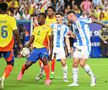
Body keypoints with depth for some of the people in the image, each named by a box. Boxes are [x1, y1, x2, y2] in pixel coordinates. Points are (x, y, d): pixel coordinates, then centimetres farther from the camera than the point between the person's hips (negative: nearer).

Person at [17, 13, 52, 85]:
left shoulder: (47, 28, 0)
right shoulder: (36, 28, 17)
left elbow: (51, 40, -4)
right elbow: (31, 39, 21)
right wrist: (26, 47, 11)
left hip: (43, 48, -5)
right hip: (36, 48, 5)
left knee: (45, 61, -30)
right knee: (27, 64, 0)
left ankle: (48, 79, -23)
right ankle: (21, 72, 34)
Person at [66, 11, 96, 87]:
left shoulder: (82, 21, -12)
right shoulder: (74, 25, 14)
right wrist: (72, 35, 7)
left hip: (85, 46, -8)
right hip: (79, 46, 8)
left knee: (82, 63, -14)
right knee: (75, 64, 1)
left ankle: (93, 78, 6)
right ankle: (75, 82, 8)